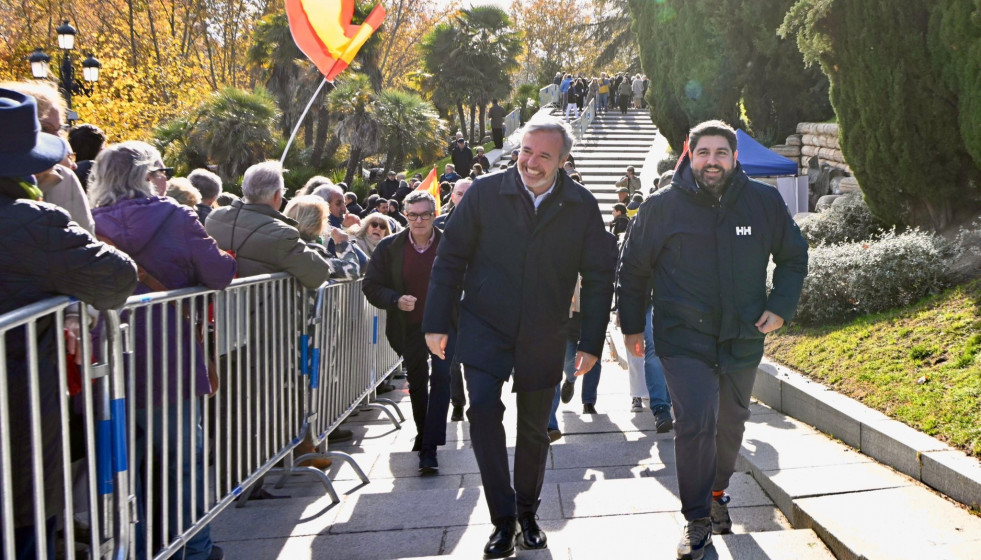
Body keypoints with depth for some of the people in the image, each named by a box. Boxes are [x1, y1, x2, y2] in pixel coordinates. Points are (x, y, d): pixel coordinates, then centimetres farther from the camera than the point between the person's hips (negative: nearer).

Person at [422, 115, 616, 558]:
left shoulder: (582, 207, -4)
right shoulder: (484, 193, -7)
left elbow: (598, 276, 0)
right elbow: (450, 259, -2)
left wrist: (591, 343, -3)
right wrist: (437, 323, -4)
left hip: (543, 337, 1)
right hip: (484, 327, -1)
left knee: (534, 429, 11)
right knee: (483, 409, -18)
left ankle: (527, 513, 32)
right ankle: (504, 518, -5)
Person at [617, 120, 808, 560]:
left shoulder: (765, 202, -1)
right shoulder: (661, 207, -6)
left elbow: (793, 257, 13)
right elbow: (633, 268, 6)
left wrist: (780, 307, 1)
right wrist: (632, 326, 7)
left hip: (743, 340, 3)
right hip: (684, 340, -3)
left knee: (731, 423, 17)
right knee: (695, 423, -16)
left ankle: (717, 493, 43)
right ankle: (698, 521, -1)